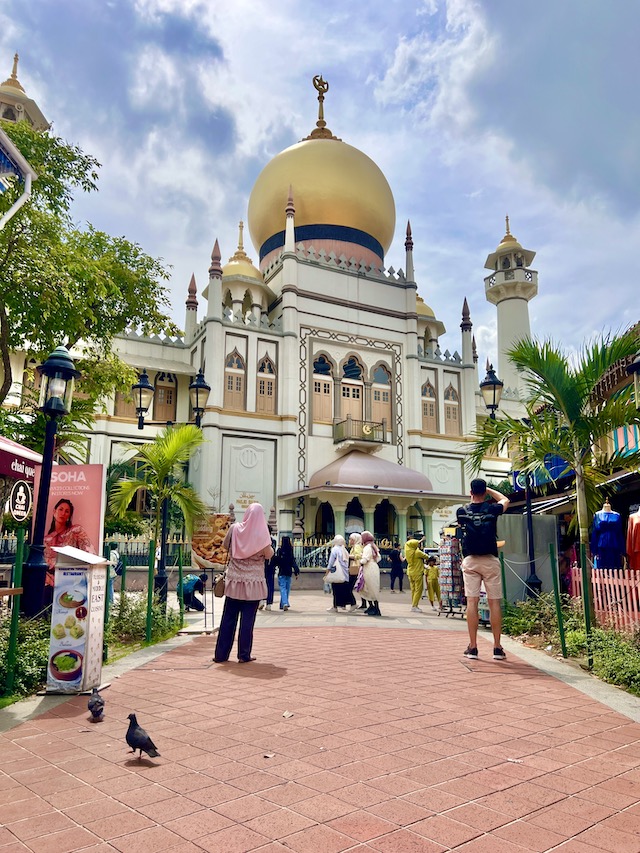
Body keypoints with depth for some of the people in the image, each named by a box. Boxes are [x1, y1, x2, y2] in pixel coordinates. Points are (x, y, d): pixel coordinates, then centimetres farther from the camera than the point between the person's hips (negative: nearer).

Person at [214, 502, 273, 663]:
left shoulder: (235, 528, -1)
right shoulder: (261, 533, -10)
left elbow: (225, 544, 12)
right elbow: (269, 554, -9)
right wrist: (270, 547, 10)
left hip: (234, 581, 3)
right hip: (253, 583, -3)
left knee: (228, 618, 10)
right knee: (247, 619, 4)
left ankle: (221, 654, 15)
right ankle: (244, 655, 7)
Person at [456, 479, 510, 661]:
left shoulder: (462, 511, 2)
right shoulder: (492, 509, 1)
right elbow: (505, 500, 23)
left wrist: (473, 497, 37)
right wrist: (489, 490, 28)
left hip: (470, 560, 1)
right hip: (490, 560, -1)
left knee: (472, 602, 0)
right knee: (494, 602, 3)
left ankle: (473, 648, 2)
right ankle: (497, 648, 6)